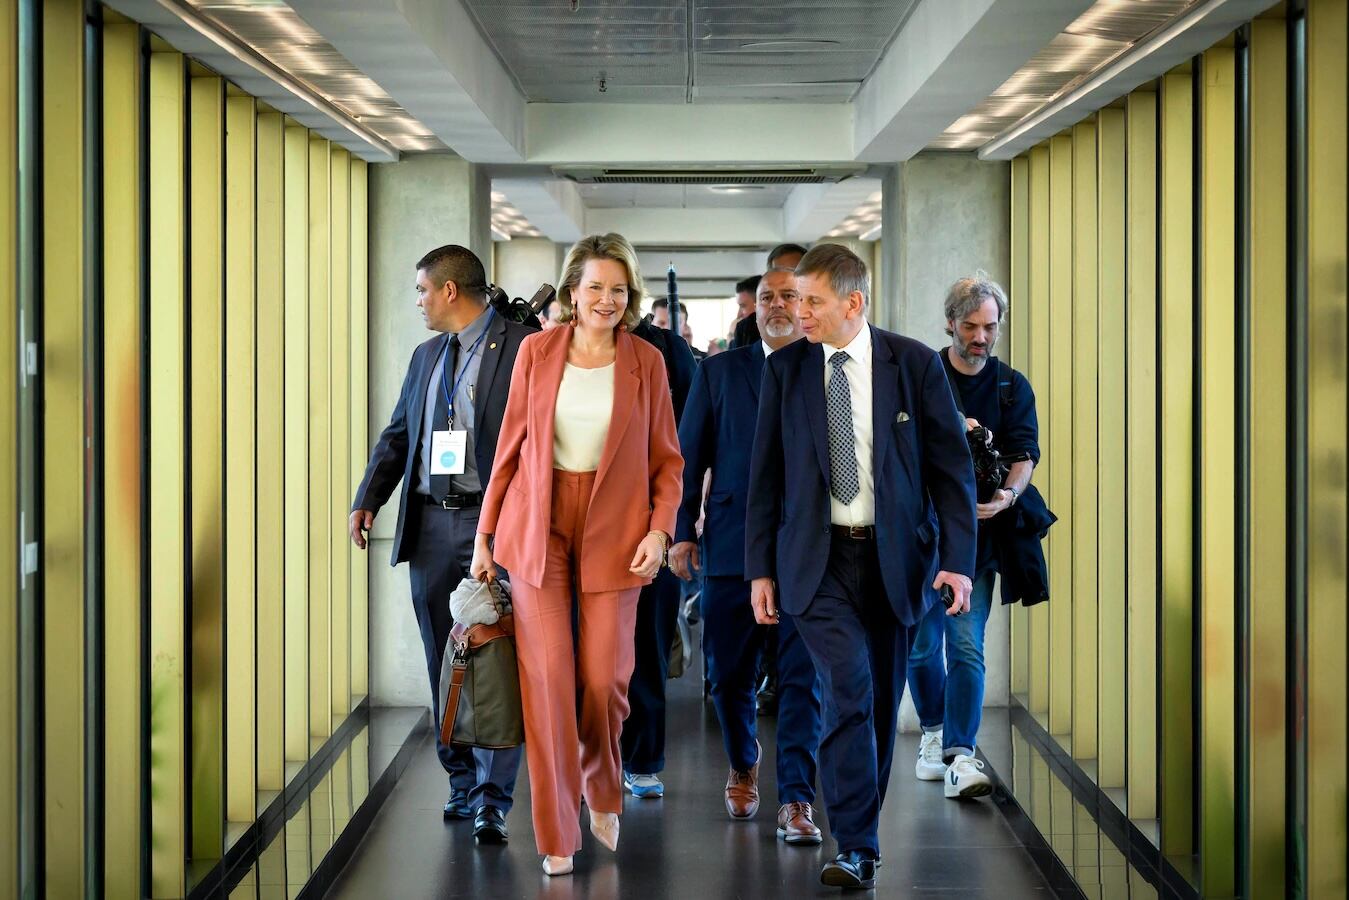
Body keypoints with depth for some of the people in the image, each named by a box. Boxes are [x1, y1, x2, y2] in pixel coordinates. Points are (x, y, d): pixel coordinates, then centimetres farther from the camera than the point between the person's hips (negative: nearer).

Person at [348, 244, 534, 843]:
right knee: (443, 663, 10)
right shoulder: (426, 356, 18)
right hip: (430, 524, 7)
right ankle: (462, 782, 21)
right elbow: (398, 433, 21)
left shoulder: (521, 347, -4)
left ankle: (490, 801, -8)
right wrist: (367, 499, 7)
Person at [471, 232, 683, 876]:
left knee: (604, 678, -2)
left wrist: (660, 530, -9)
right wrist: (485, 533, 5)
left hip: (613, 533, 0)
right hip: (537, 526, 0)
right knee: (547, 675, -4)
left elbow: (666, 459, 5)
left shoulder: (646, 362, 1)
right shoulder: (537, 351, 1)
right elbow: (510, 446, 5)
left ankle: (602, 793, 28)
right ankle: (557, 831, 7)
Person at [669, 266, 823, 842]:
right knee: (728, 672, 10)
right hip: (731, 546, 2)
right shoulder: (719, 372, 10)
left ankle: (796, 801, -2)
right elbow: (689, 454, 9)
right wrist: (683, 531, 3)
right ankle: (743, 765, 35)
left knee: (802, 678, -5)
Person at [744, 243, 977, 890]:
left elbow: (952, 466, -1)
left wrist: (958, 560, -8)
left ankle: (861, 829, 25)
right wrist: (760, 567, 2)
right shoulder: (784, 369, 2)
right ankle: (856, 849, -12)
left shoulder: (914, 364, -2)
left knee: (882, 699, 8)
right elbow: (766, 473, 6)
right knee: (849, 689, -16)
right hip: (816, 558, -1)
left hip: (893, 557, 1)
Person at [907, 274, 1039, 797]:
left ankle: (959, 755, -14)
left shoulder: (1013, 388, 8)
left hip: (977, 535, 0)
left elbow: (1025, 452, -1)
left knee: (966, 646, -10)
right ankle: (933, 732, 31)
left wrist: (1010, 492, -22)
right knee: (922, 644, 10)